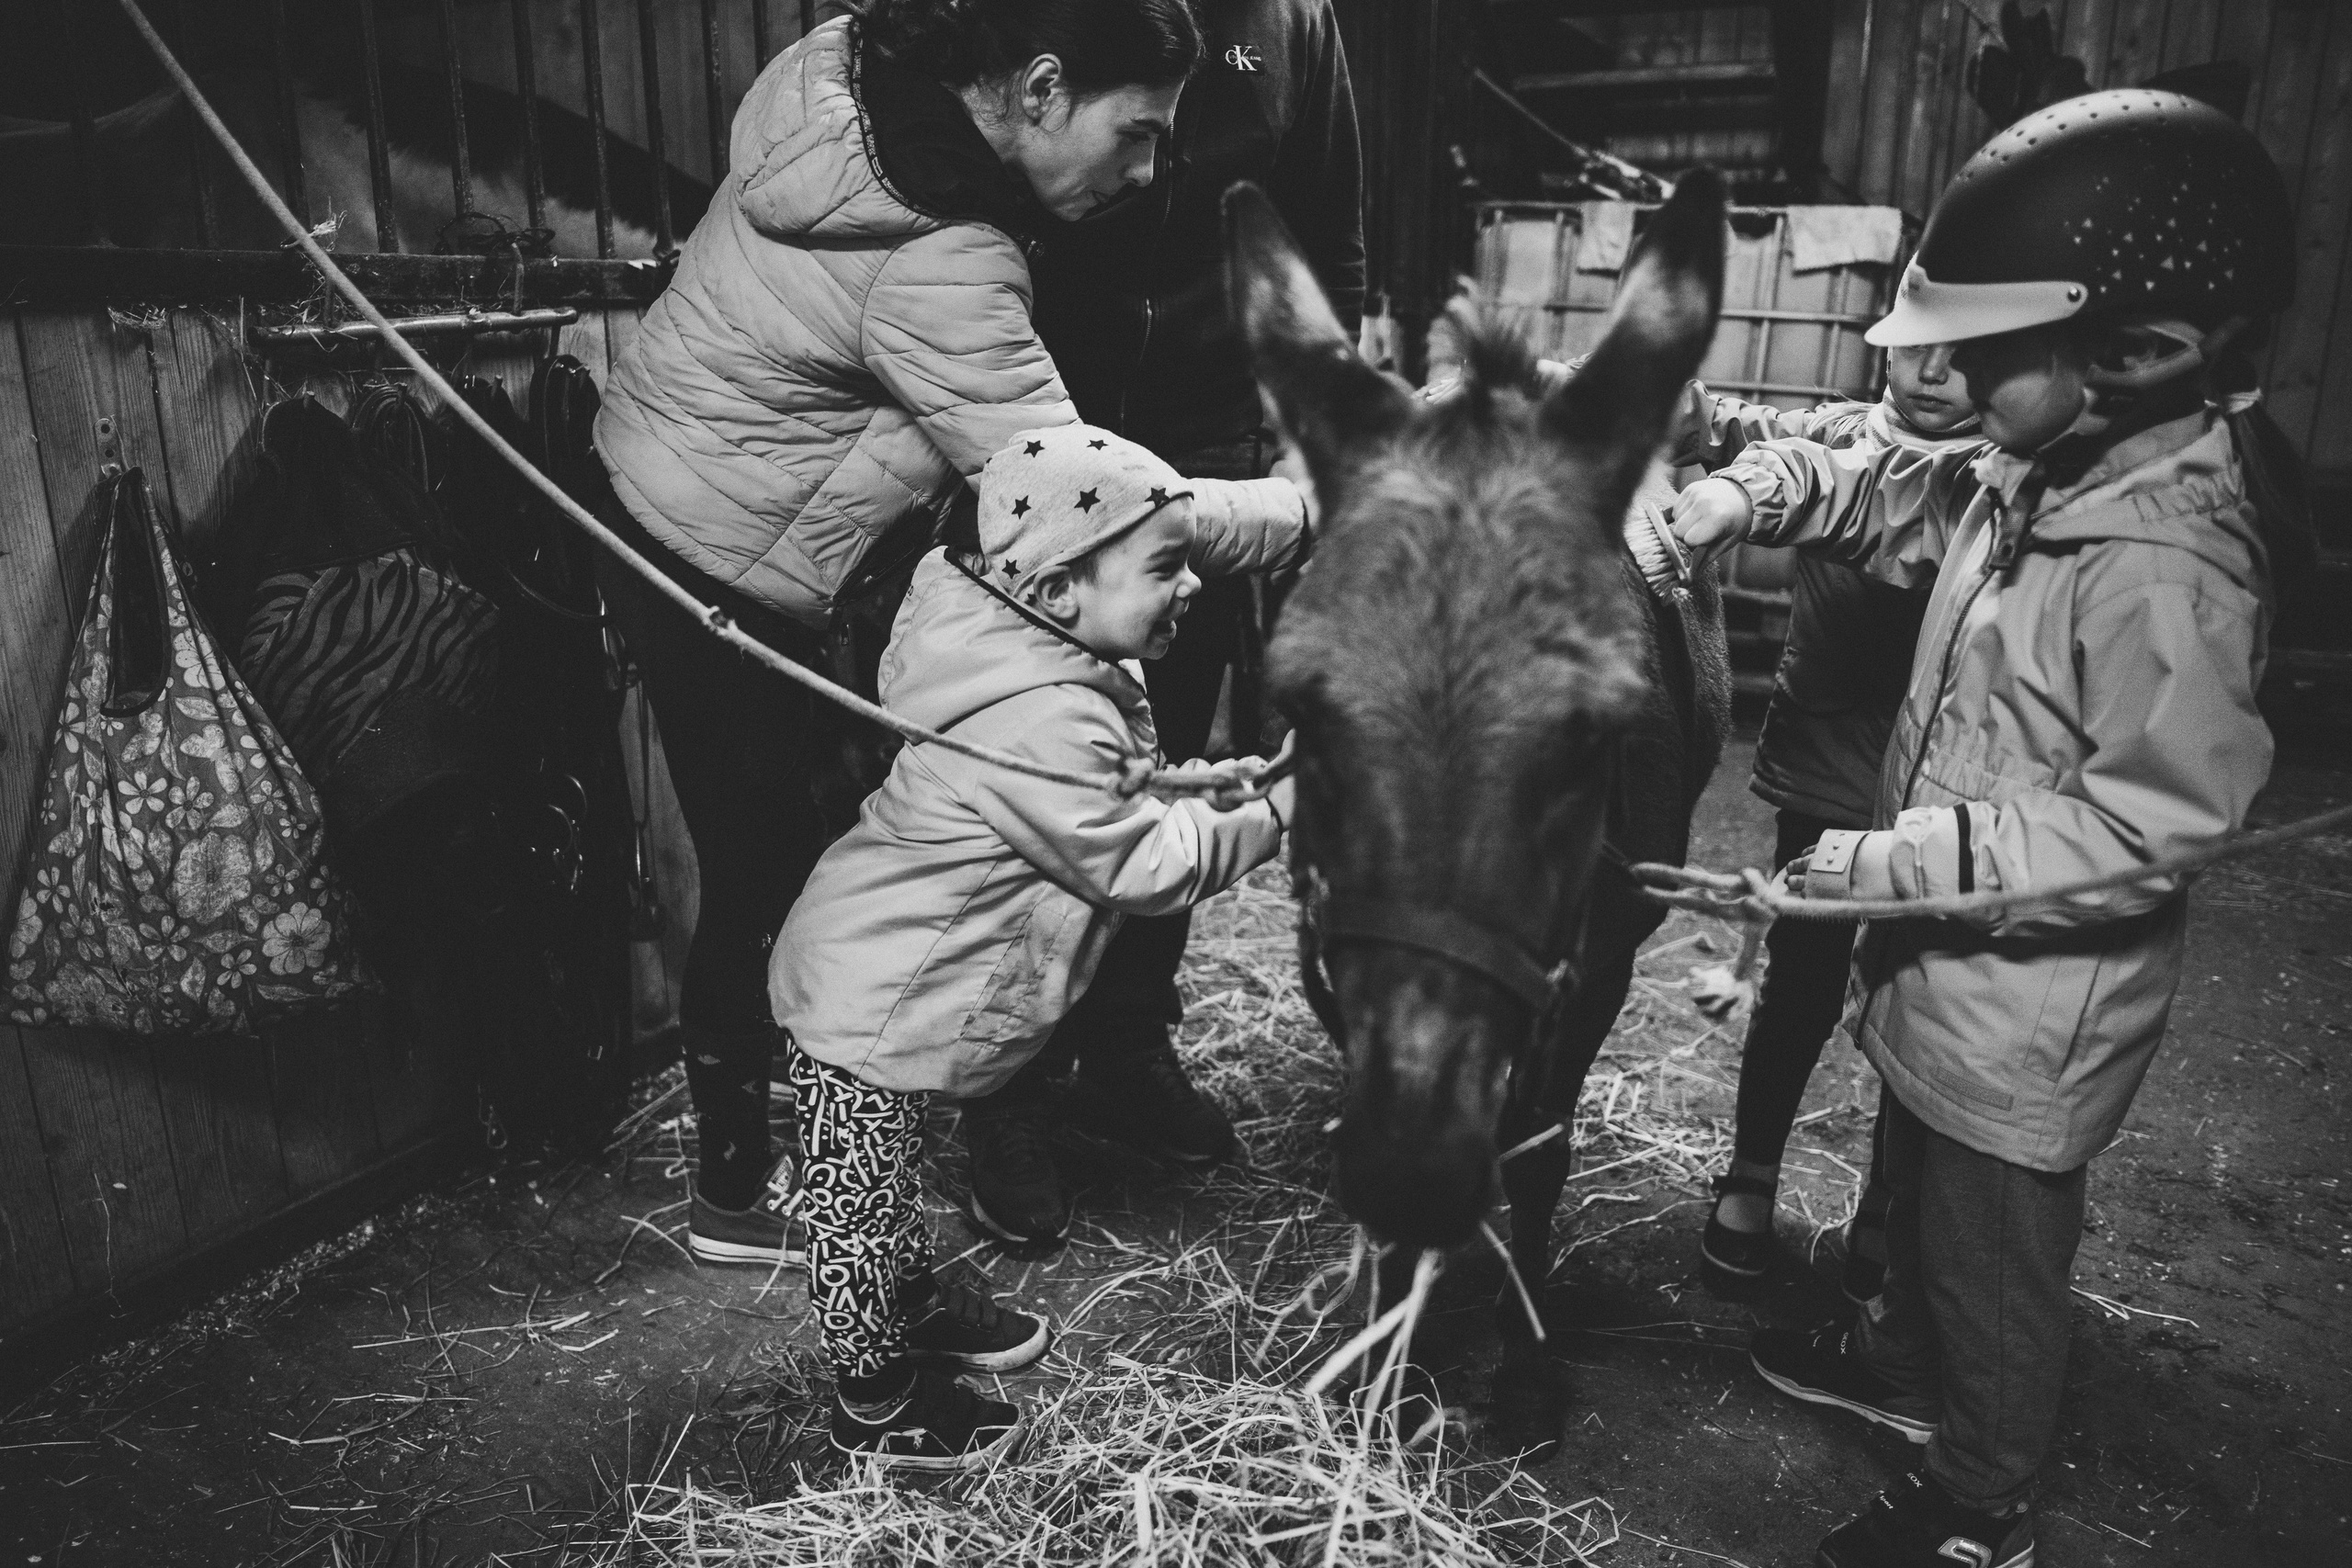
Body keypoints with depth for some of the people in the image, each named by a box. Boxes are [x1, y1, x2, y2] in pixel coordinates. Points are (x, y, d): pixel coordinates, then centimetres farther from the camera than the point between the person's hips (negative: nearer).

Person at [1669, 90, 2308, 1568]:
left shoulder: (2165, 568, -29)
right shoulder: (2045, 474, -4)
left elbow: (2157, 824, -29)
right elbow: (1900, 496, 9)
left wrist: (1911, 859, -30)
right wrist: (1751, 491, -9)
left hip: (2034, 1014, -8)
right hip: (1947, 970, 8)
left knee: (1996, 1256, 14)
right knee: (1920, 1191, 30)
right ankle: (1907, 1359, 56)